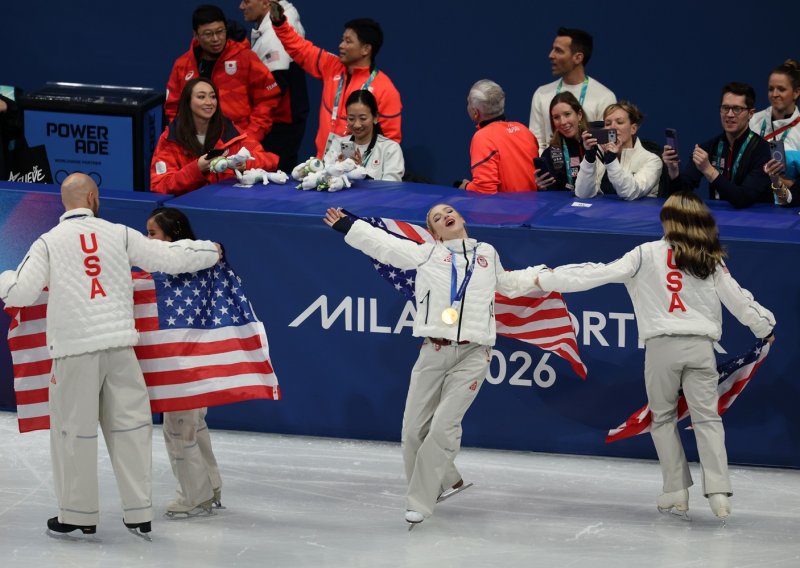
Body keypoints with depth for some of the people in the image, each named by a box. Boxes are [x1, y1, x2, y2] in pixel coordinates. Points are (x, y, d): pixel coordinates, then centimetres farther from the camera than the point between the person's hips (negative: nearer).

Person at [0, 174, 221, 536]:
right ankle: (139, 513, 10)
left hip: (74, 349, -2)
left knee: (75, 429, 6)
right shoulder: (119, 235, 6)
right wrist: (210, 251, 27)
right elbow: (170, 259, 9)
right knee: (129, 425, 8)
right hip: (119, 342, 2)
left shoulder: (48, 242, 0)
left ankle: (79, 515, 11)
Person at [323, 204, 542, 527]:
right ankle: (445, 482, 22)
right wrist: (347, 227, 4)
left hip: (473, 355, -1)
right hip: (434, 352, 1)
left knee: (443, 426, -13)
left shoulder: (488, 255, 18)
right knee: (415, 427, -1)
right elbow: (384, 245, 8)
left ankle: (420, 501, -7)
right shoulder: (426, 255, 11)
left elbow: (509, 284, 35)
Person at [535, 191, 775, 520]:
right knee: (706, 417, 4)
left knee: (663, 418, 13)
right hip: (700, 345, 2)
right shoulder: (712, 261, 8)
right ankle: (718, 490, -10)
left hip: (662, 345, -2)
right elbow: (737, 299, 13)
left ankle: (677, 491, 8)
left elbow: (600, 274, -2)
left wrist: (546, 280, 2)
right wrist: (764, 326, 31)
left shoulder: (648, 254, 2)